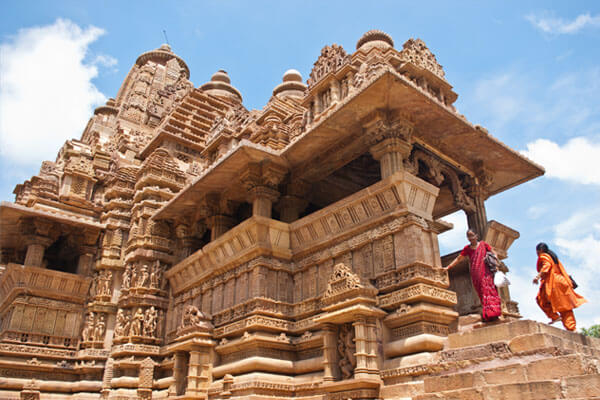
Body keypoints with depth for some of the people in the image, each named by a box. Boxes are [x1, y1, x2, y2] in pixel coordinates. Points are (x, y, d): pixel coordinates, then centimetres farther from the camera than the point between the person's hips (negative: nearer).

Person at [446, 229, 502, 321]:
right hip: (475, 274, 2)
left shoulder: (483, 244, 9)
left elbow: (494, 253, 13)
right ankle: (487, 314, -5)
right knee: (481, 293, -3)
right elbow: (458, 259, 19)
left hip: (486, 272, -2)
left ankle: (493, 313, -18)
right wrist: (448, 267, 15)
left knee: (489, 290, -13)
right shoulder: (467, 248, 14)